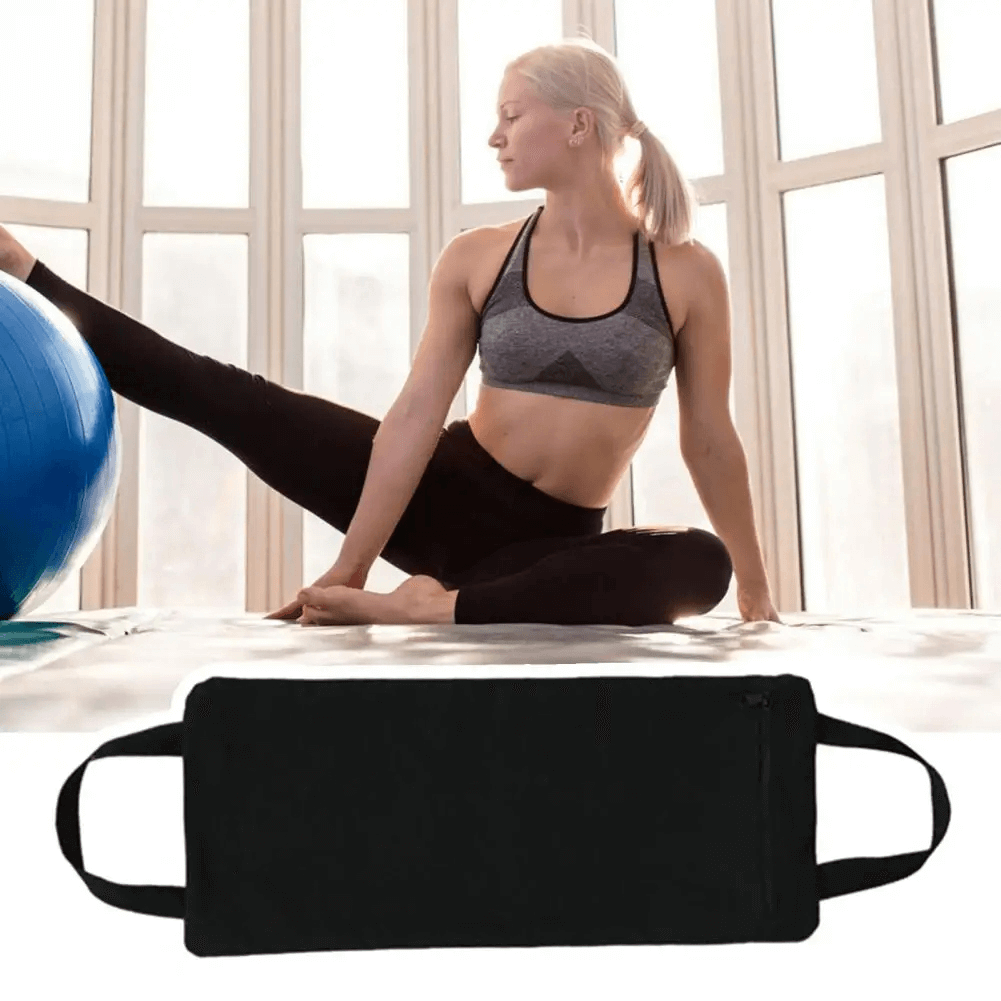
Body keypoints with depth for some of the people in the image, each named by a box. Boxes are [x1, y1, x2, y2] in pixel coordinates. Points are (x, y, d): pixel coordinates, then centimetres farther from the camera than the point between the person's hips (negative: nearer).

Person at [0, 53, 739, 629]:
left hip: (548, 546, 0)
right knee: (224, 397, -3)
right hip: (446, 497, 1)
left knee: (702, 565, -32)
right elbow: (416, 414, -10)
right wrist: (352, 564, -15)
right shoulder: (475, 259, -2)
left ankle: (433, 607, -33)